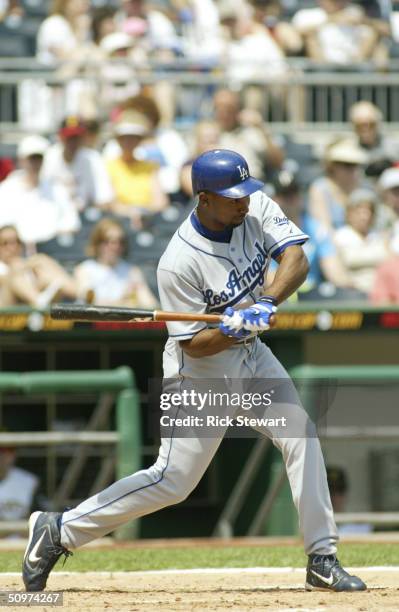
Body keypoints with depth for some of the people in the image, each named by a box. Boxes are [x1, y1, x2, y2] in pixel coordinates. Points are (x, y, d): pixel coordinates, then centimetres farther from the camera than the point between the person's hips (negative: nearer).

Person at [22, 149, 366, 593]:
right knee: (173, 481, -6)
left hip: (252, 357, 7)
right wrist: (230, 330, -39)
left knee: (302, 436, -5)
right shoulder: (179, 263, -26)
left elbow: (295, 261, -19)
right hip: (202, 373, -7)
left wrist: (267, 303, -36)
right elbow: (194, 345, -20)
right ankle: (59, 531, 4)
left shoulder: (258, 209, -9)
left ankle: (323, 560, 1)